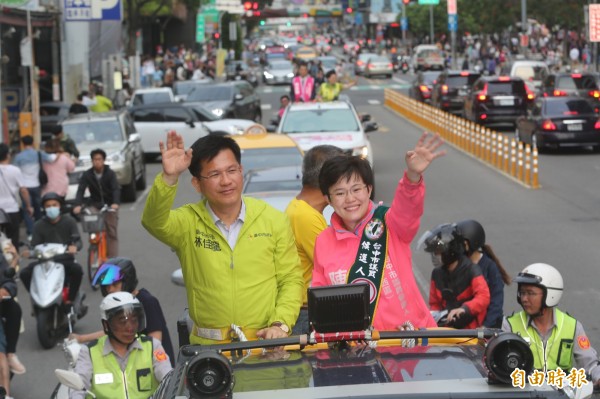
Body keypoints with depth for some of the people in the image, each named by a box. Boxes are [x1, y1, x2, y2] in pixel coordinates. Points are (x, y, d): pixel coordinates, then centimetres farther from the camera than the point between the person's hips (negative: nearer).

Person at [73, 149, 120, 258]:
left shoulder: (110, 173, -8)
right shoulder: (87, 175, -5)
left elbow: (116, 189, -19)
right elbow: (81, 190, -14)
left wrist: (115, 203, -39)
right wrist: (78, 205, -32)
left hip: (110, 205, -1)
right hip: (95, 205, 1)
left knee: (112, 233, -4)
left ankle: (113, 259, -3)